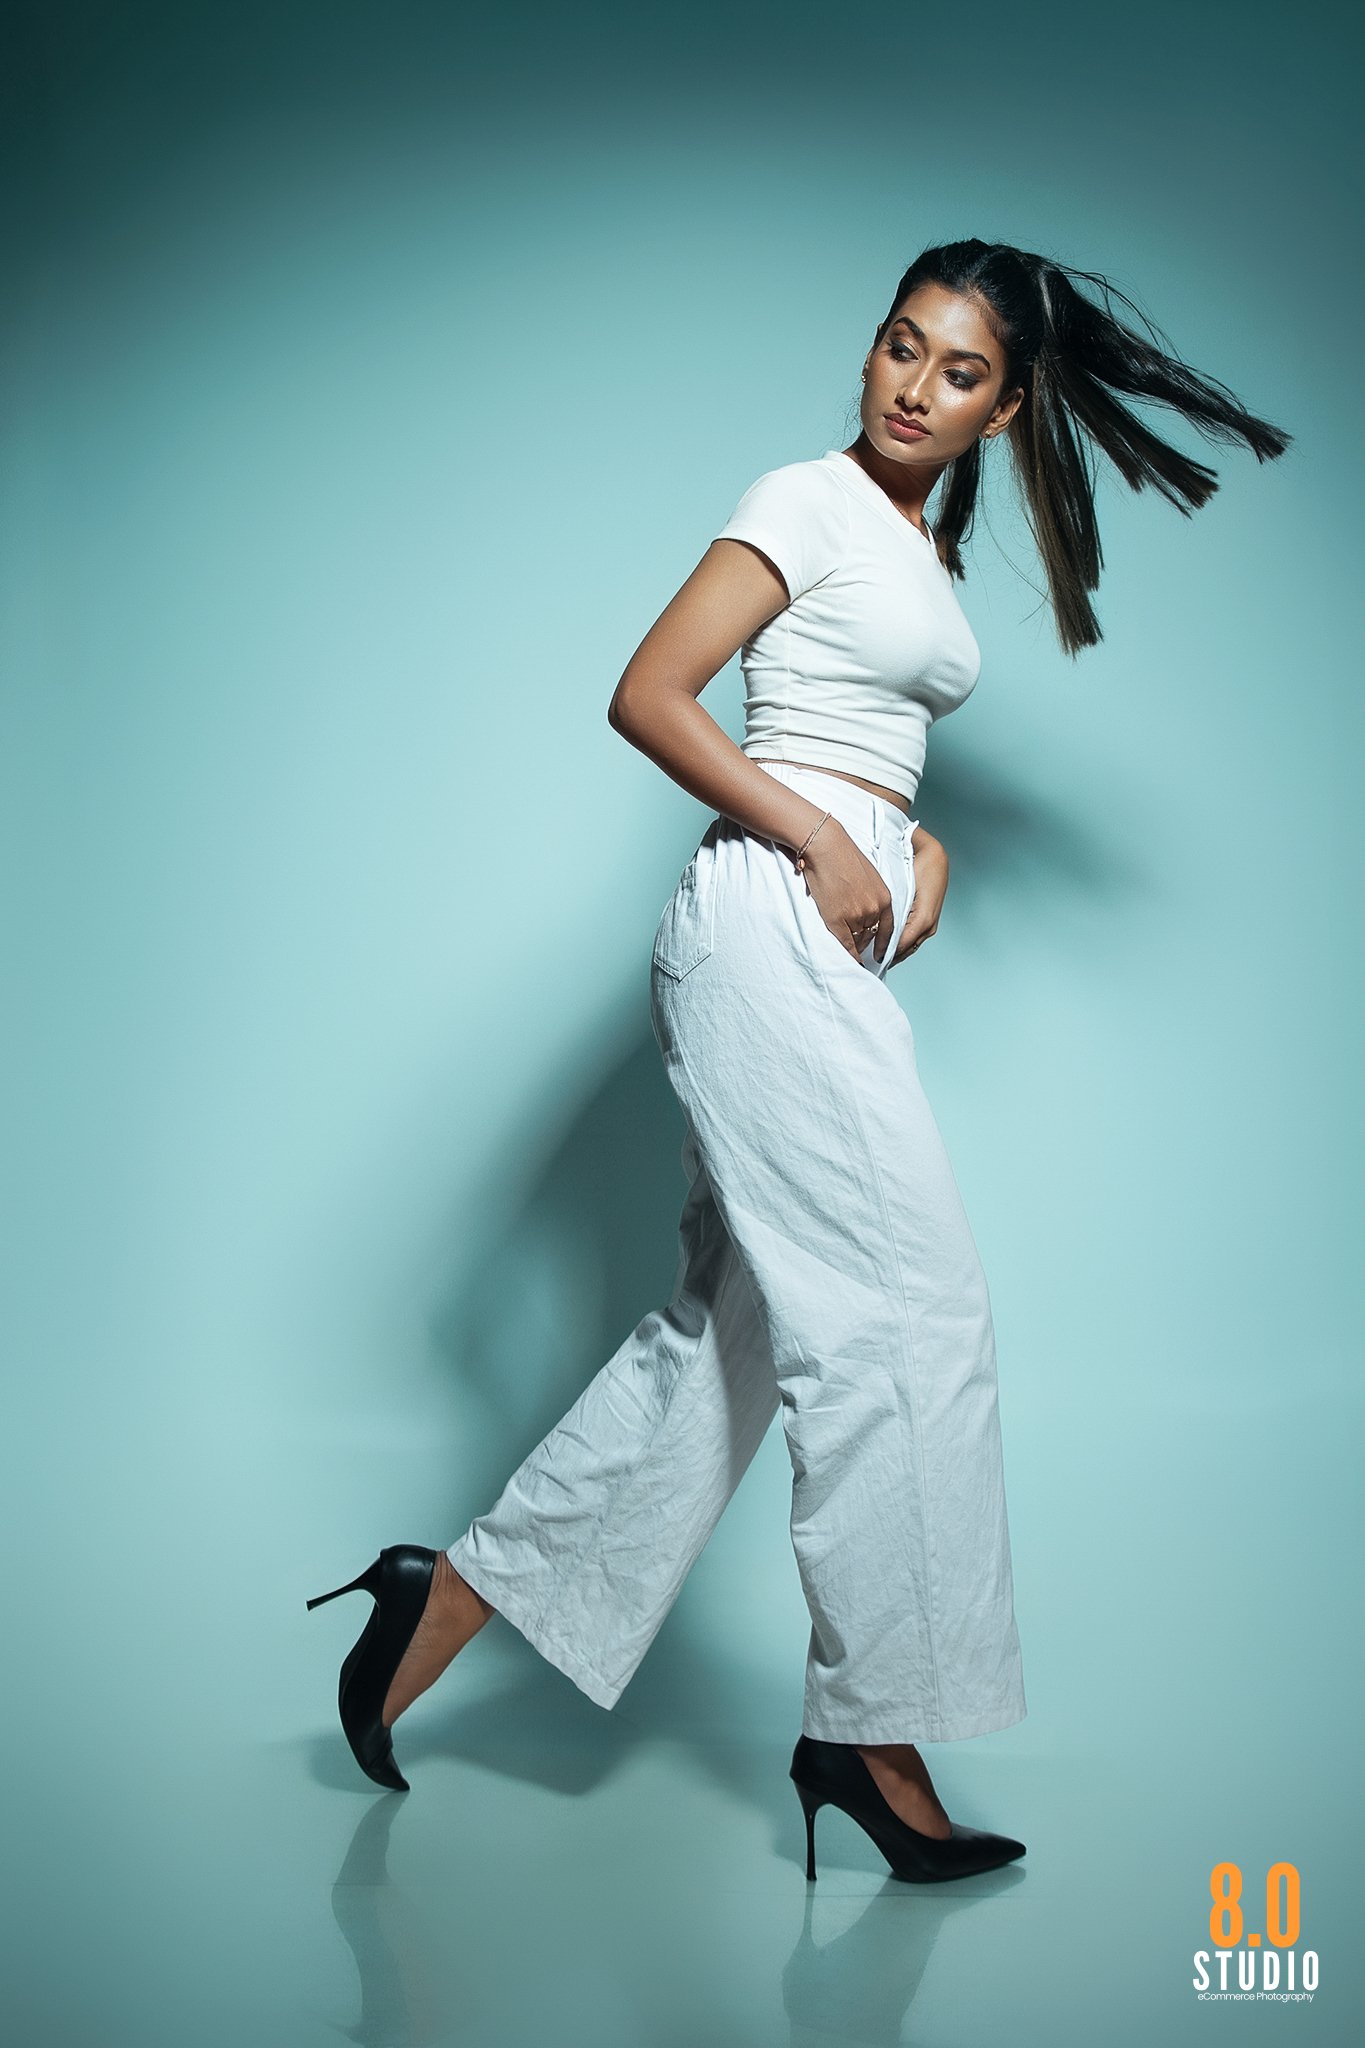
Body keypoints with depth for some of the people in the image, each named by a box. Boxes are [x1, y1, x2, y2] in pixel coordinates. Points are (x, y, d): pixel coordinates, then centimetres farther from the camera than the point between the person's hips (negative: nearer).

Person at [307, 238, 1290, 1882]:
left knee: (733, 1328, 7)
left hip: (837, 940, 9)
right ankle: (872, 1728, 2)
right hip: (770, 924, -9)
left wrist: (920, 845, 6)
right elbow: (648, 698, -10)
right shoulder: (812, 501, -2)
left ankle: (456, 1594, 15)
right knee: (906, 1314, -8)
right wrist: (825, 845, -14)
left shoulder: (929, 556, 23)